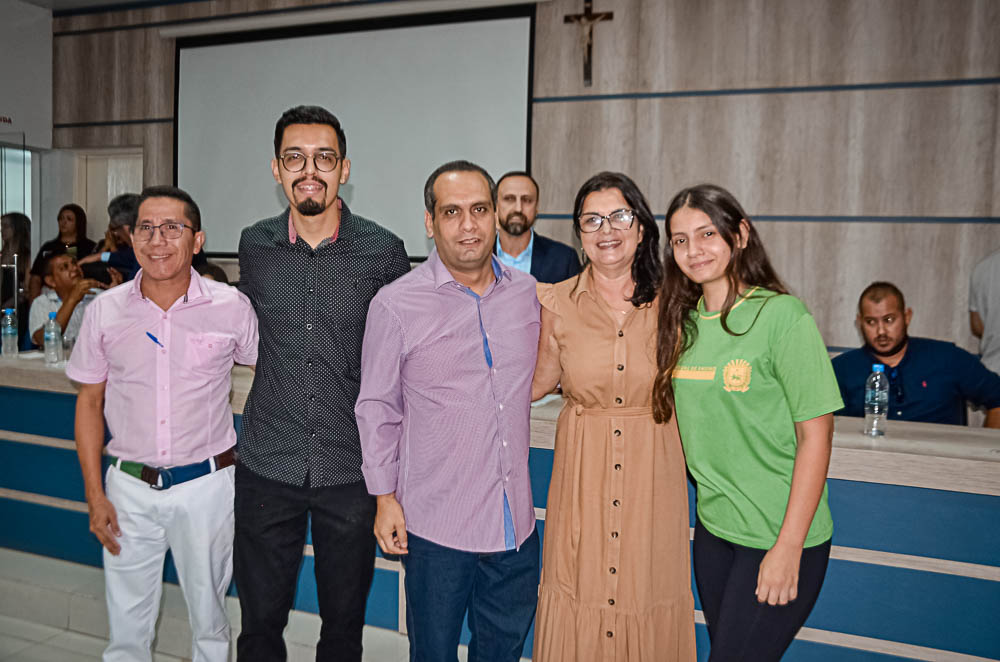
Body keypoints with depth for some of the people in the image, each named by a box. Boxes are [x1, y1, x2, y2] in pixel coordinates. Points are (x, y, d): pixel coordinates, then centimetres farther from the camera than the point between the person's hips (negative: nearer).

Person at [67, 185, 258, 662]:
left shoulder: (231, 308, -8)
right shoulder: (105, 311, -2)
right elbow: (90, 402, 6)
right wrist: (95, 495, 2)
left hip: (206, 484, -1)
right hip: (130, 485, 2)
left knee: (209, 619, 15)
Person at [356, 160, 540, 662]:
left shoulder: (526, 292, 2)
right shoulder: (395, 304, -10)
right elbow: (377, 410, -3)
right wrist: (385, 498, -3)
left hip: (515, 520, 4)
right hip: (436, 523, -3)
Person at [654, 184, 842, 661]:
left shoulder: (781, 315, -14)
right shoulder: (683, 321, 4)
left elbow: (815, 435, -15)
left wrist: (788, 547, -16)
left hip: (779, 535, -6)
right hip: (712, 524, 6)